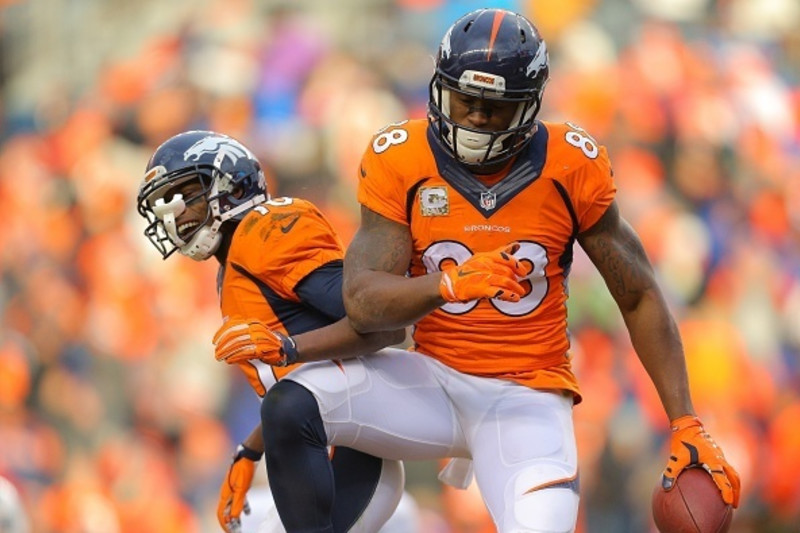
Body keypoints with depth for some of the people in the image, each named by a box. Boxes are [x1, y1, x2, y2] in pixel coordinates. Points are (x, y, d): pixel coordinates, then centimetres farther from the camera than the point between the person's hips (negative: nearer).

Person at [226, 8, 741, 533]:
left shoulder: (571, 168, -6)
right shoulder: (399, 161, -6)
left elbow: (641, 299, 2)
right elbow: (363, 303, -15)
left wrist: (686, 425, -4)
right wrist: (447, 285, -36)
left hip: (527, 396, -1)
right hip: (432, 379, 1)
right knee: (291, 406, -24)